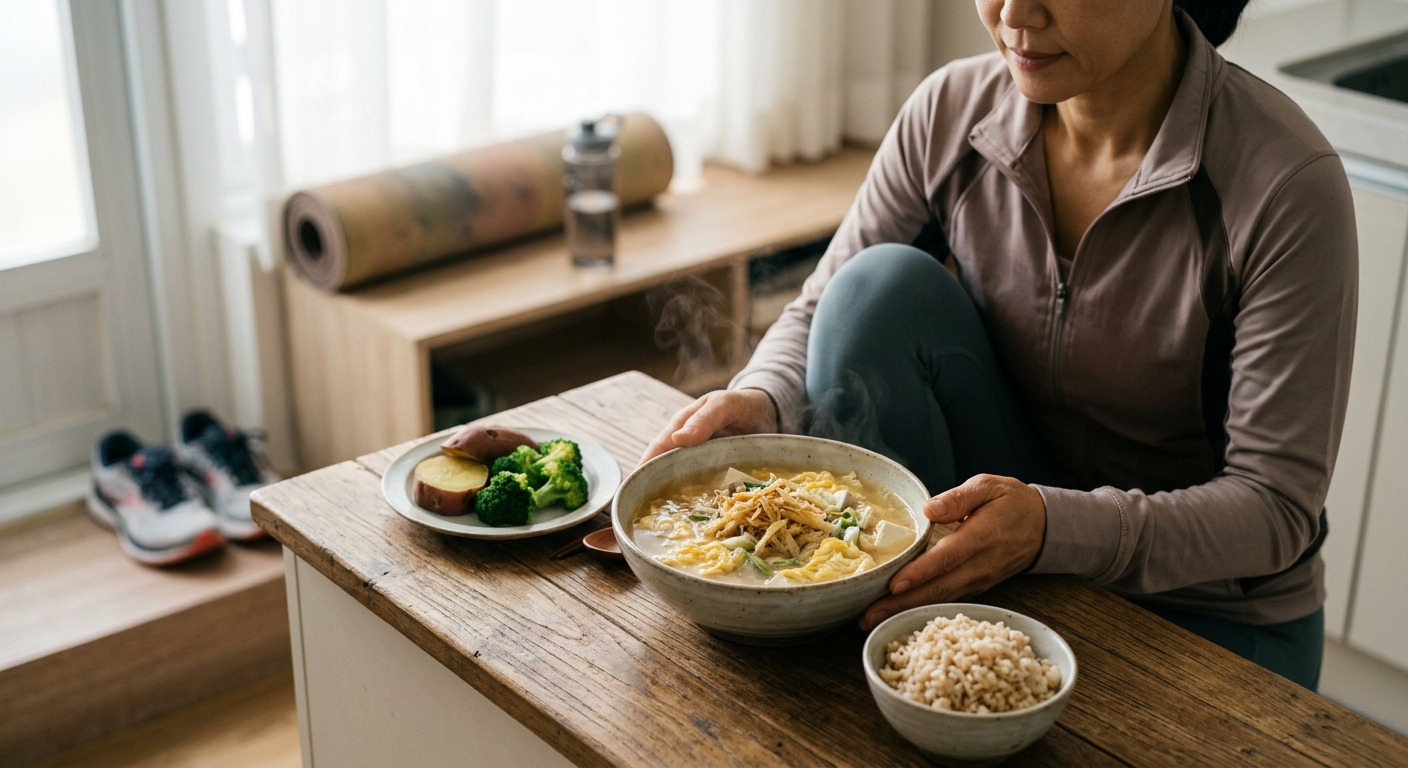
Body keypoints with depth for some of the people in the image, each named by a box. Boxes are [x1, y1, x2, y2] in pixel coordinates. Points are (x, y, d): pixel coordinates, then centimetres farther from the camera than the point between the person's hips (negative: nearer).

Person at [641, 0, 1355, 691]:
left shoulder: (1289, 183, -22)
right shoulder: (951, 111, -10)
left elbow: (1277, 508, -21)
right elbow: (824, 313, 1)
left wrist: (1053, 527, -37)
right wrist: (760, 400, -22)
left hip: (1210, 614, -4)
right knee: (883, 284, -20)